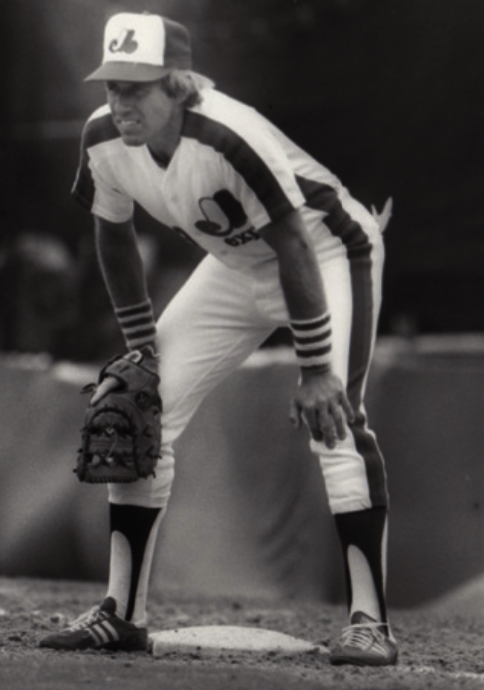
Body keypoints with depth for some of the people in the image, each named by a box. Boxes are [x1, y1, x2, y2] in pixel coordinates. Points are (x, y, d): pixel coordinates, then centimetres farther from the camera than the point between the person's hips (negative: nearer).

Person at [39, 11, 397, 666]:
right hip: (233, 267, 7)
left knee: (332, 418, -25)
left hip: (327, 253, -7)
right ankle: (121, 614, 8)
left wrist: (315, 369, -28)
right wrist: (143, 349, 4)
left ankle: (369, 622, -20)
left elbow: (294, 250, -30)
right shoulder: (104, 140, -16)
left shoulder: (227, 138, -37)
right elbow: (115, 238, 2)